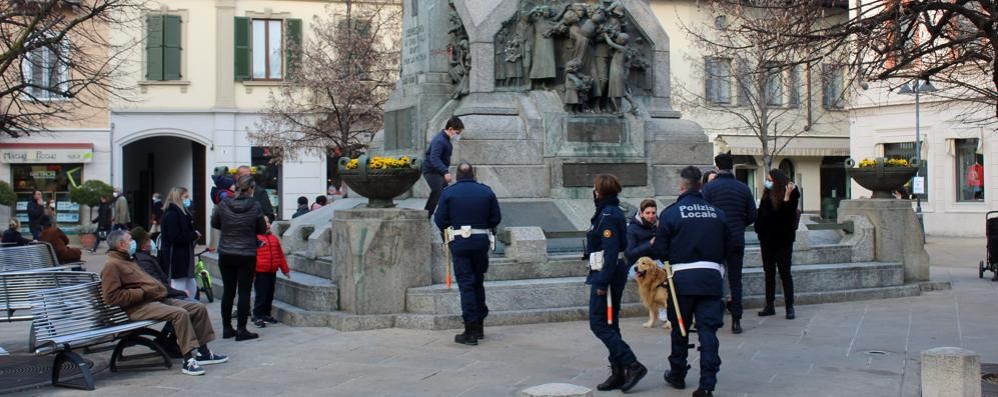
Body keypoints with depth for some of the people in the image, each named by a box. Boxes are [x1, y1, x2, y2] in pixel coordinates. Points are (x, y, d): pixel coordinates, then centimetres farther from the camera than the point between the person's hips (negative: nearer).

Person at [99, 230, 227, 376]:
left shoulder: (127, 261, 24)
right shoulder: (112, 265, -8)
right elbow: (111, 296, -18)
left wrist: (161, 289, 13)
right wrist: (141, 292, -17)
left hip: (158, 299, 10)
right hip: (139, 307, -10)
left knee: (199, 308, 2)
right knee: (180, 313, -32)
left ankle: (203, 352, 9)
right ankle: (189, 360, -30)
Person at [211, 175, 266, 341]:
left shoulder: (223, 205, -6)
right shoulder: (255, 207, -12)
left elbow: (214, 224, 10)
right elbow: (262, 230, -1)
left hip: (225, 255, 3)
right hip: (247, 256, -3)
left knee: (228, 291, 13)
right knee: (244, 292, 3)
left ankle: (227, 328, 20)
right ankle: (241, 330, 5)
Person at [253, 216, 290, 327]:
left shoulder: (274, 239, 12)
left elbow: (280, 255, 17)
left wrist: (285, 270, 19)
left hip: (272, 272, 6)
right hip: (260, 272, -6)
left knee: (270, 295, 13)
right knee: (261, 295, -5)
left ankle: (266, 314, 25)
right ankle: (257, 316, 3)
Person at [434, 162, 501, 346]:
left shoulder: (448, 192, -4)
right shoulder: (487, 191, 3)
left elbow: (440, 220, -5)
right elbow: (496, 218, 3)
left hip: (459, 243, -3)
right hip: (481, 241, 3)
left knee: (466, 284, -1)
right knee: (478, 283, 17)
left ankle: (470, 332, -4)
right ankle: (479, 326, 23)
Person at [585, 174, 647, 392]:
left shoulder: (608, 215, -17)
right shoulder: (612, 212, 13)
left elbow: (611, 251, -22)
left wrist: (602, 282, -22)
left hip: (606, 275, -10)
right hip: (611, 274, 10)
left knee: (598, 324, -6)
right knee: (610, 325, 13)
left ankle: (632, 365, -8)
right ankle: (618, 374, 17)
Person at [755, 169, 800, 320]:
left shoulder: (791, 195, -11)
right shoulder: (766, 195, 5)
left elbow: (788, 214, -22)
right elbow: (761, 214, 9)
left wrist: (787, 198, -31)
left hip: (783, 240, -5)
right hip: (767, 239, 5)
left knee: (785, 273, 0)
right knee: (769, 272, 10)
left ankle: (790, 307, 7)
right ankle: (769, 306, 17)